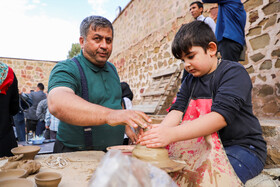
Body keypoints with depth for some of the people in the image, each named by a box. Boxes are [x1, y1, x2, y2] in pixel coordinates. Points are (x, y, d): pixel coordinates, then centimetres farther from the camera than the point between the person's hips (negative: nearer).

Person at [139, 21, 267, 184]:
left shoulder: (234, 72, -12)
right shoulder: (190, 81, 10)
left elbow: (220, 116, -26)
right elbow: (178, 110, -4)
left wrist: (172, 134, -37)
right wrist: (160, 130, -26)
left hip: (243, 147, -5)